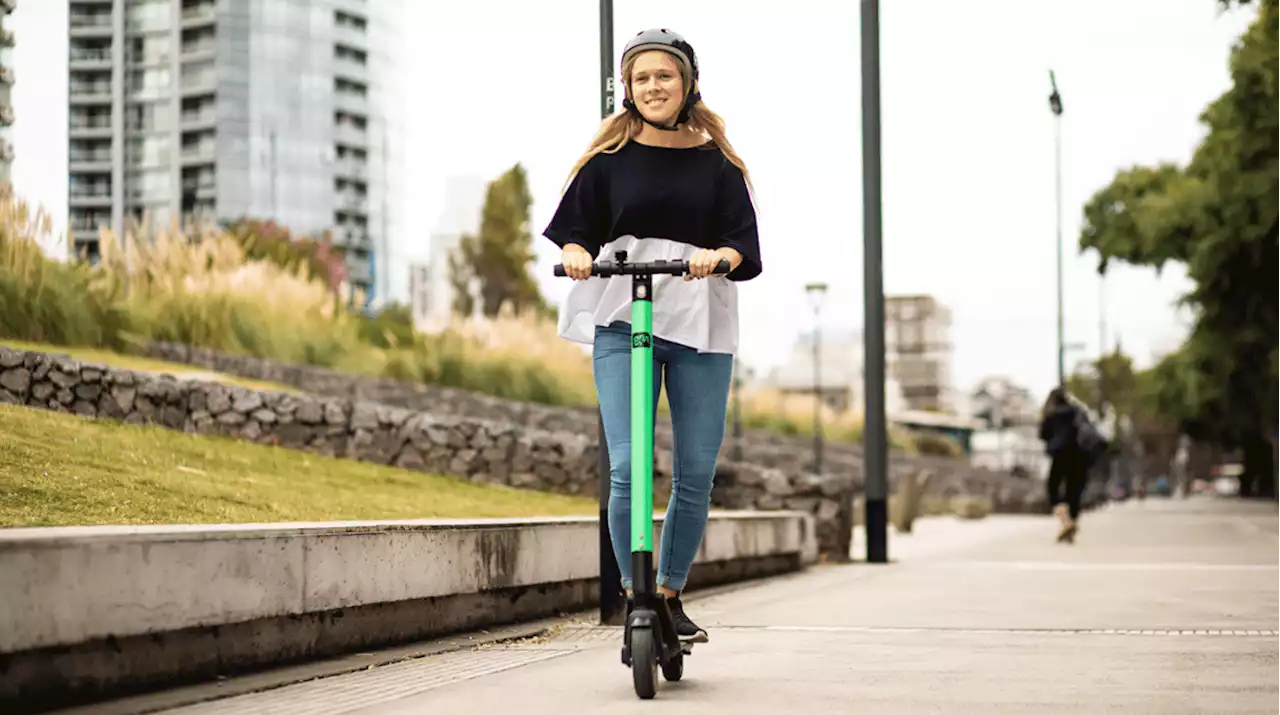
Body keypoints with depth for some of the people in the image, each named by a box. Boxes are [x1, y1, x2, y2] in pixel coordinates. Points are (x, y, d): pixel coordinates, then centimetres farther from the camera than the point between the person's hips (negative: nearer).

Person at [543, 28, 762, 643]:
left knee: (696, 473, 2)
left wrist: (718, 257, -21)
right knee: (627, 467, -12)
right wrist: (576, 253, -14)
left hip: (701, 326, 1)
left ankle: (671, 594, 19)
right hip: (621, 322, -1)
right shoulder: (609, 159, 9)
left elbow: (747, 247, 1)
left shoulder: (717, 164, 9)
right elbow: (574, 226, 8)